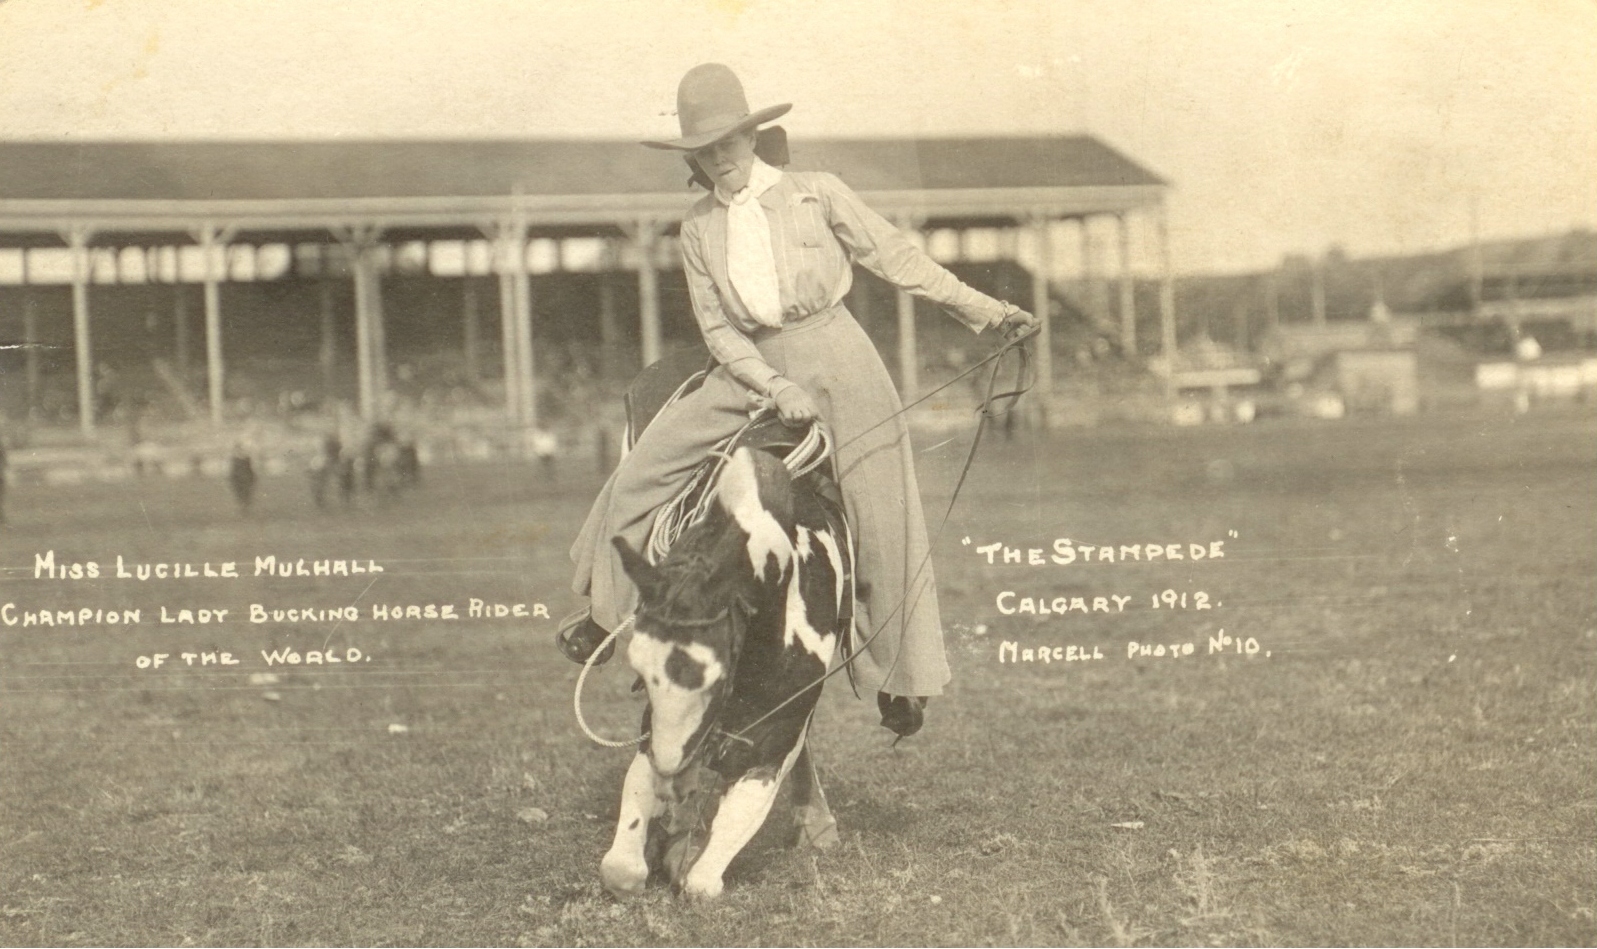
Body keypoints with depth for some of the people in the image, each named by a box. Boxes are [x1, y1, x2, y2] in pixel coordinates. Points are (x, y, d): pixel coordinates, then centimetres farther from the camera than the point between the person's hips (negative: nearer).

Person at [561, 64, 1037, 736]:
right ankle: (605, 615, 13)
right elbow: (717, 329, 2)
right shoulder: (698, 229, 6)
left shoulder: (816, 194, -1)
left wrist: (987, 312, 3)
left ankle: (898, 677, 14)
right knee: (642, 470, -4)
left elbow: (898, 259, 3)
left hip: (838, 362, -3)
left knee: (878, 522, -2)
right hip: (751, 373, 3)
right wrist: (774, 387, -14)